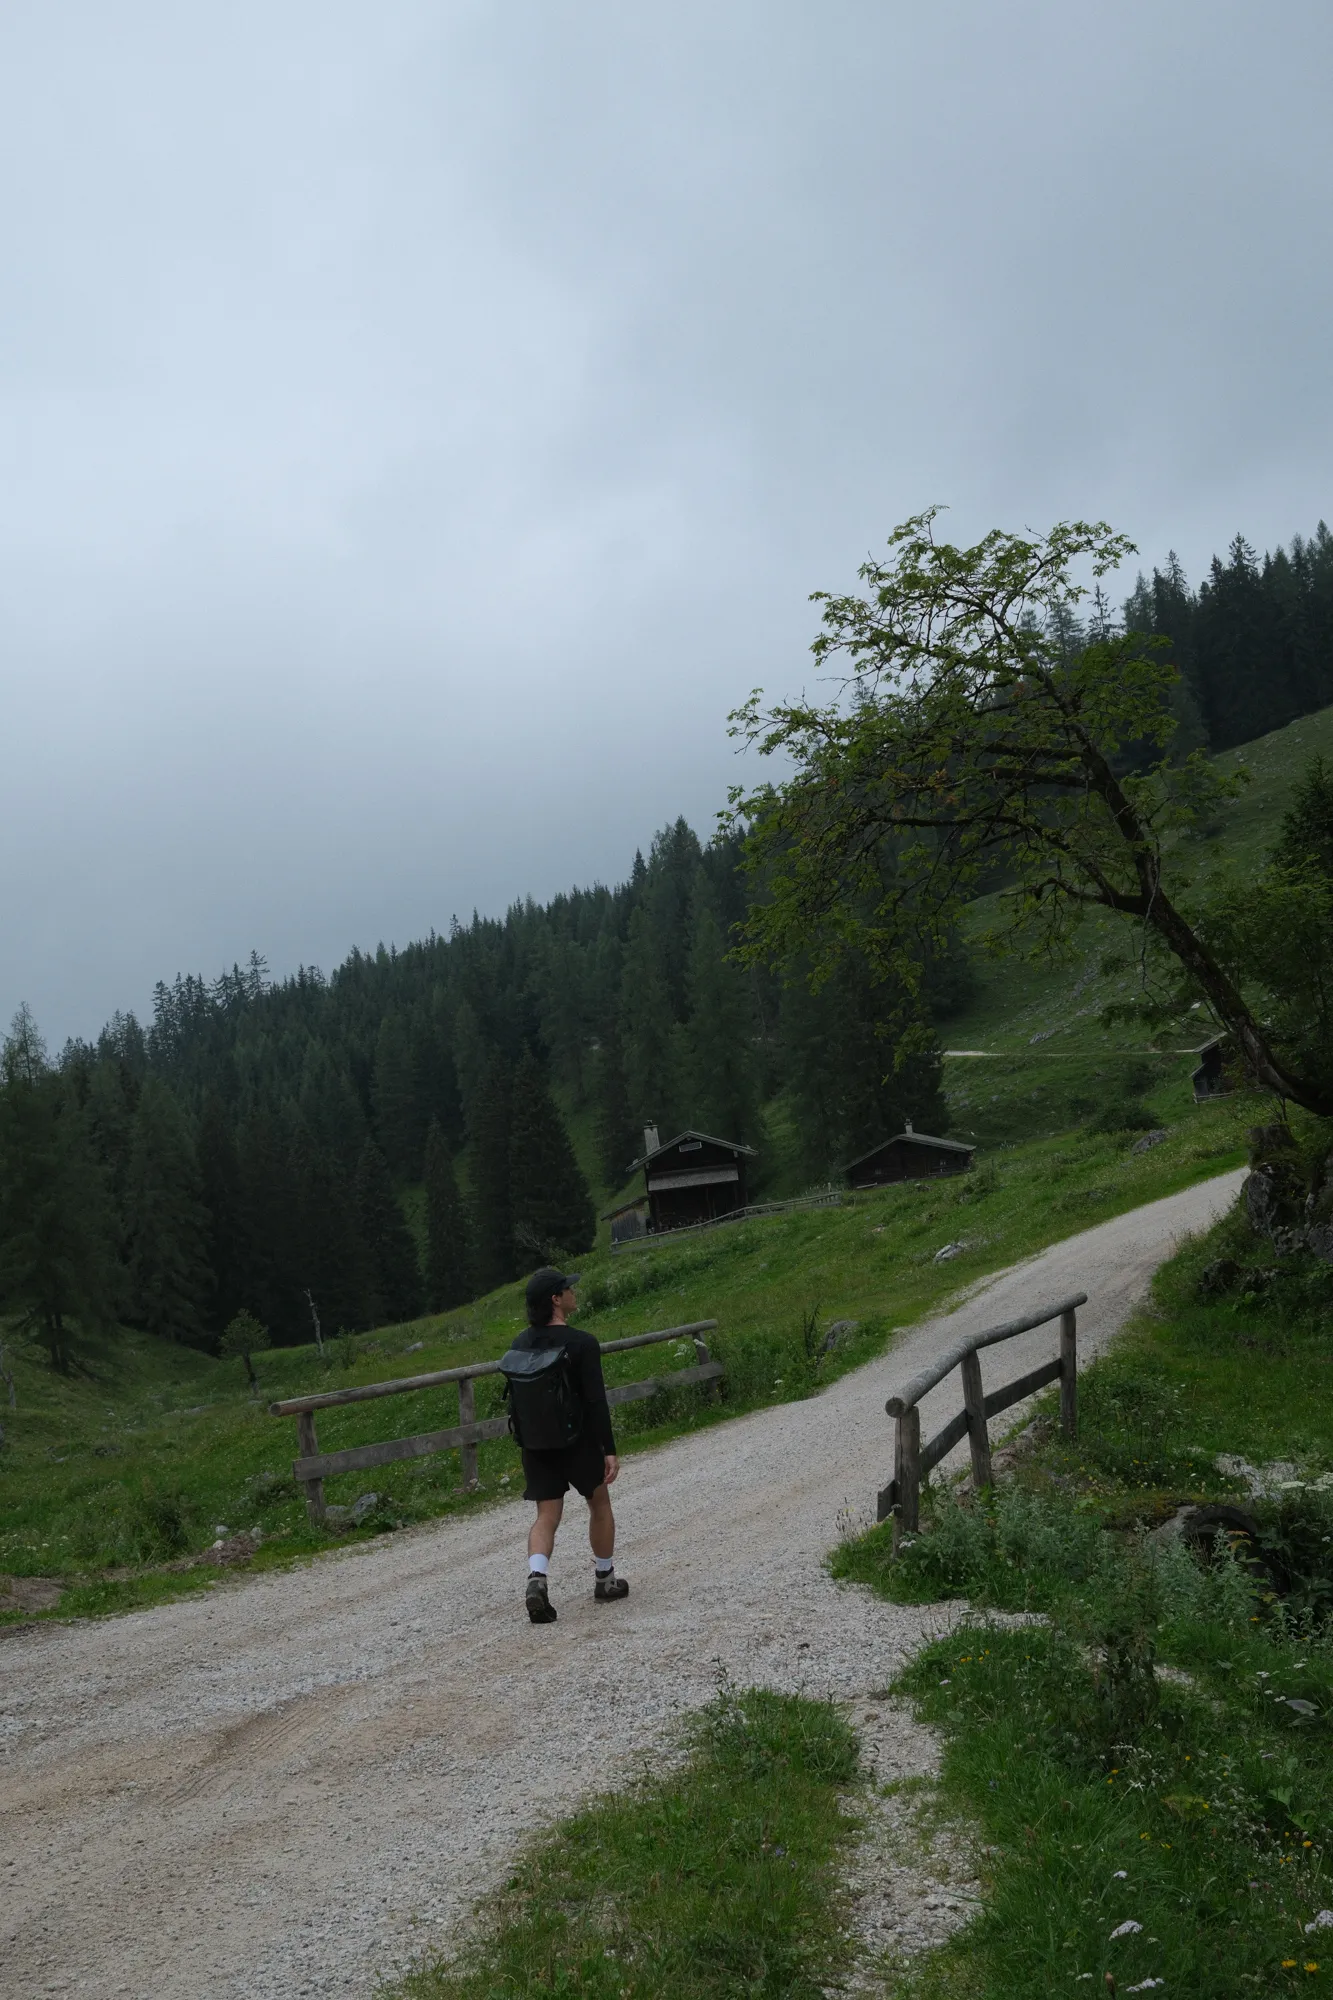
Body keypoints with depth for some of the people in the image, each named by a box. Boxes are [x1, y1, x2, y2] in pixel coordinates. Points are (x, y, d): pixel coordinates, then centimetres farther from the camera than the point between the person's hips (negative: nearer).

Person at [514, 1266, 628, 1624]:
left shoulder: (520, 1344, 2)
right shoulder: (581, 1343, -17)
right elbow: (596, 1401, -19)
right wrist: (610, 1450, -15)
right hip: (577, 1441, -4)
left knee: (546, 1516, 6)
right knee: (600, 1504, 17)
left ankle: (537, 1578, -17)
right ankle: (605, 1580, 27)